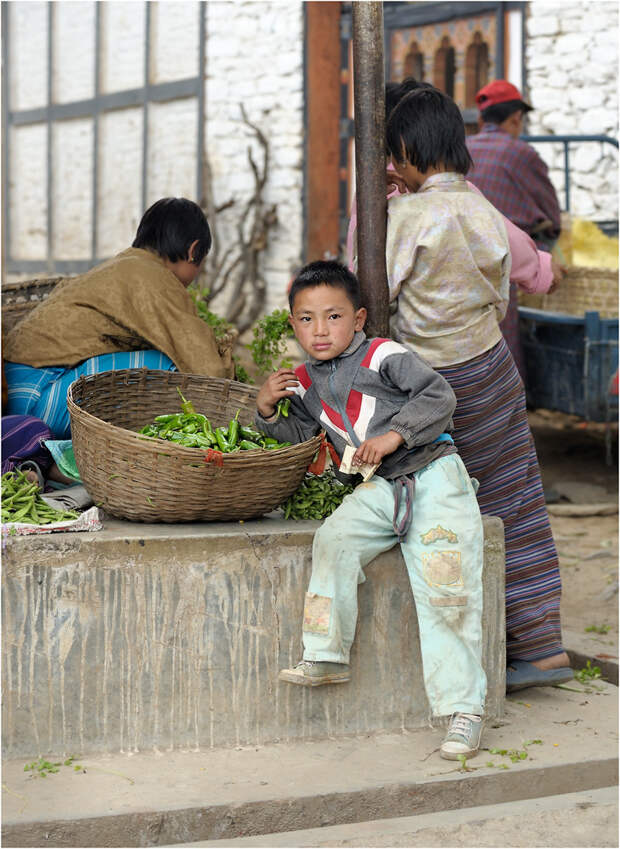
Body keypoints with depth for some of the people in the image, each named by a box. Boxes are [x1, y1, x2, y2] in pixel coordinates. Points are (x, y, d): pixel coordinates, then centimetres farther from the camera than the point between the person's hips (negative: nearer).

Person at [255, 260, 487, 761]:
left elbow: (438, 395, -12)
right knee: (335, 538, -24)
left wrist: (394, 434, -22)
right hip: (380, 489, 5)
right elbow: (300, 436, 20)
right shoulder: (306, 383, 12)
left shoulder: (382, 356, -7)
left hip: (433, 476, -5)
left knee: (445, 590, -12)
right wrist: (269, 411, 3)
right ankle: (329, 657, -14)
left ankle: (464, 710, -9)